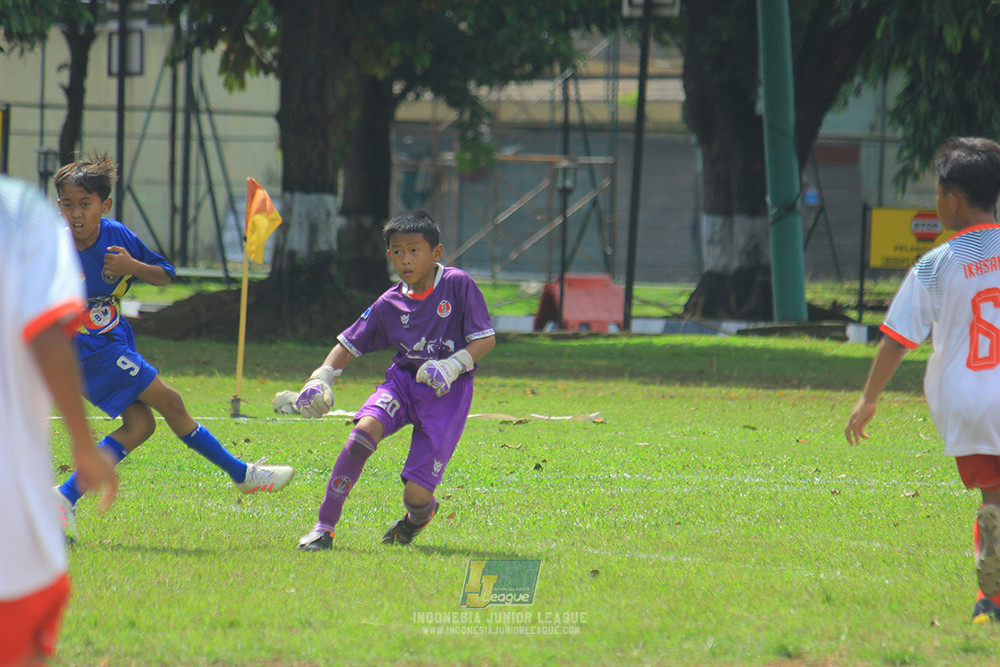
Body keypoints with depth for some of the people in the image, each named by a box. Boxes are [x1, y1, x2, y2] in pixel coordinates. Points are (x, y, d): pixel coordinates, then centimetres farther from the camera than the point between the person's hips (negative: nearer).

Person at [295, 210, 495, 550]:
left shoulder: (457, 285, -7)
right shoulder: (389, 304, 4)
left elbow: (485, 339, -7)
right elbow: (349, 343, 11)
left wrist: (452, 366, -23)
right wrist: (322, 377, -6)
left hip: (447, 392, -3)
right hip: (403, 380, 3)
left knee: (416, 494, -12)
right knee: (364, 430, -30)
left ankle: (421, 513, 31)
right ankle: (324, 526, -19)